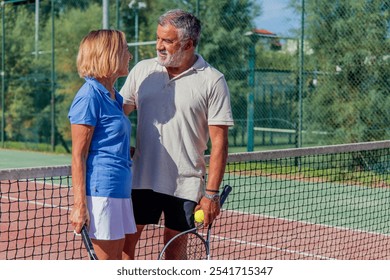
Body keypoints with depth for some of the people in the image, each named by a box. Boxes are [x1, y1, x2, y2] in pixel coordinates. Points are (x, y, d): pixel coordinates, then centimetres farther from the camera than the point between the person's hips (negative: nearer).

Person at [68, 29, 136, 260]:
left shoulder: (114, 97, 16)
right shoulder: (90, 96, -11)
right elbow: (78, 155, -13)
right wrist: (79, 205, -17)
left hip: (120, 189, 9)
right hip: (101, 189, -9)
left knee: (117, 259, 11)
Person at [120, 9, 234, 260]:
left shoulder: (213, 81, -6)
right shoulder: (142, 70, 5)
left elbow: (219, 142, -7)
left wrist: (212, 193, -11)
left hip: (186, 185, -3)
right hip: (141, 180, 3)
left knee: (174, 253, 7)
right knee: (124, 242, 2)